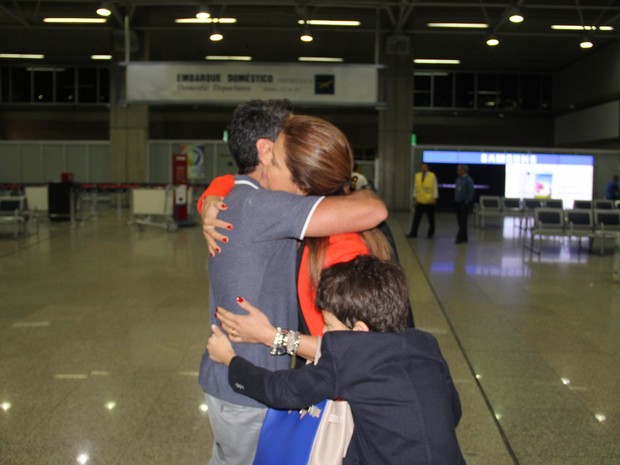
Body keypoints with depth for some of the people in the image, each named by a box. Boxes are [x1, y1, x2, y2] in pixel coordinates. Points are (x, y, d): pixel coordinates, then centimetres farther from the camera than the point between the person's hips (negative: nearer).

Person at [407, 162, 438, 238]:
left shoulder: (432, 176, -5)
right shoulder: (417, 175, 4)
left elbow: (435, 188, -5)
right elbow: (415, 188, 8)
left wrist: (434, 198, -10)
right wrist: (414, 198, 5)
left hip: (429, 202, -2)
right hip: (419, 201, 2)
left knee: (431, 219, 7)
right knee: (416, 218, 0)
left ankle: (430, 233, 18)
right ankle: (413, 233, 4)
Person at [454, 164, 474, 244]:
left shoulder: (468, 180, -12)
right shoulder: (458, 179, 11)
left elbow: (470, 192, -15)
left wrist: (466, 202, -14)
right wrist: (456, 200, 11)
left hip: (465, 203, -8)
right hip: (458, 203, 8)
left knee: (463, 220, -7)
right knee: (460, 219, 9)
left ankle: (460, 237, -8)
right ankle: (464, 237, 17)